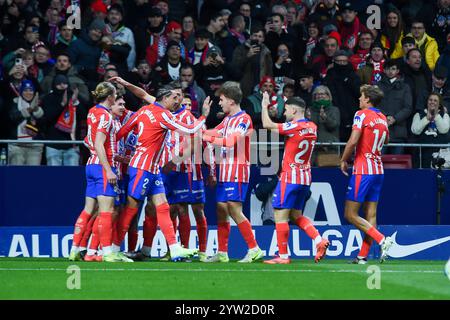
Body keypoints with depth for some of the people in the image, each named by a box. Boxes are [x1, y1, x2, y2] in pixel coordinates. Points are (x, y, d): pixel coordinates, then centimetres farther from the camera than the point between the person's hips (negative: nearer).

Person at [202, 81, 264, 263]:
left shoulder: (244, 119, -11)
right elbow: (215, 133, 23)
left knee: (234, 210, -12)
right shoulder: (228, 119, 16)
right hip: (225, 172, 9)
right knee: (221, 210, 7)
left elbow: (231, 141, -21)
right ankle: (222, 253, 11)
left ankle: (254, 249, -7)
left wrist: (208, 138, -18)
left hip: (237, 172, -9)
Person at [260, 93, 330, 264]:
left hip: (290, 177, -8)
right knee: (296, 215, 17)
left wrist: (265, 106, 2)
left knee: (280, 215, -3)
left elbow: (267, 125, -13)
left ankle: (283, 255, -4)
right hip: (305, 178, 8)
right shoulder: (312, 127, 8)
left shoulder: (294, 127, -15)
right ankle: (319, 240, 0)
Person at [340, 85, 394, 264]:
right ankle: (363, 256, 3)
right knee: (371, 215, 4)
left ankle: (382, 240, -17)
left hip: (363, 170, -8)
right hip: (378, 170, 8)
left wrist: (344, 160, -6)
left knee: (350, 214, -6)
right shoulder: (383, 118, 13)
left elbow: (353, 141, -18)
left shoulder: (362, 114, -9)